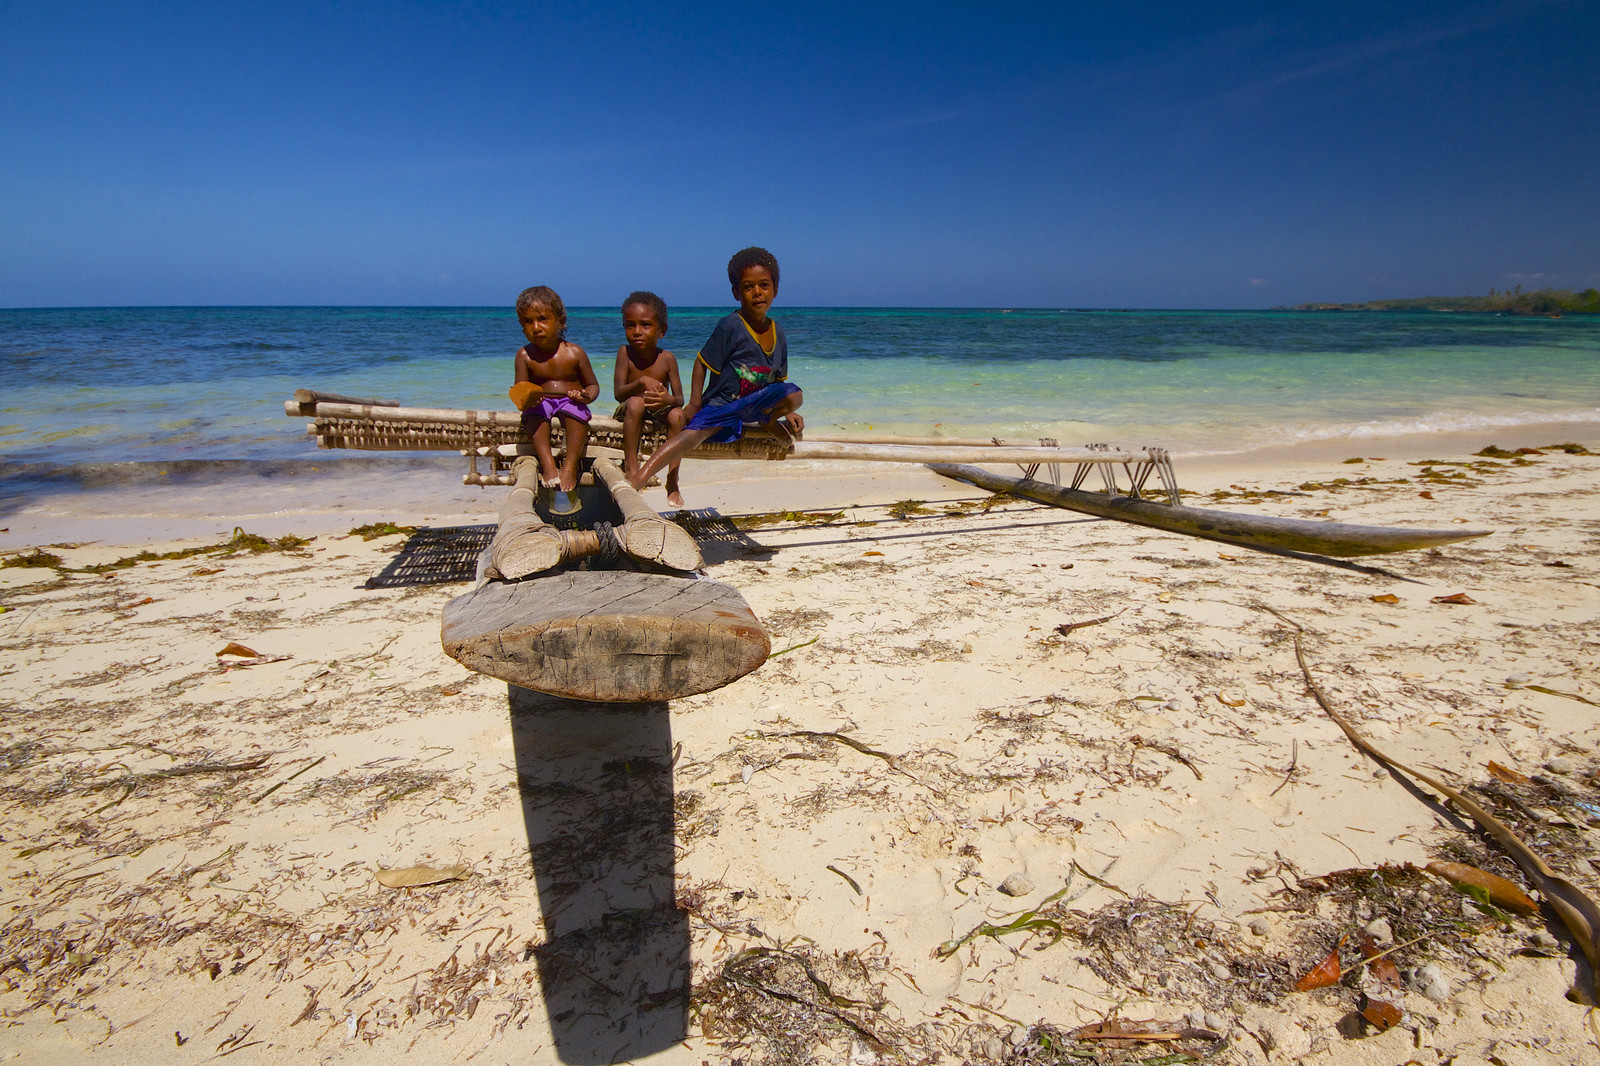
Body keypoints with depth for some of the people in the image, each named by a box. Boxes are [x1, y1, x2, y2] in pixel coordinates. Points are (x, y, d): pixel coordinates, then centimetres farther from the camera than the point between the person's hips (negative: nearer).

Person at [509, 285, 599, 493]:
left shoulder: (574, 353, 1)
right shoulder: (524, 355, 4)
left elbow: (593, 385, 8)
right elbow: (520, 392, 2)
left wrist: (587, 396, -17)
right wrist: (525, 401, -24)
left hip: (570, 401, -1)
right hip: (541, 402, 1)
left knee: (575, 410, -34)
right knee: (535, 412, -32)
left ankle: (570, 466, -34)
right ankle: (547, 462, -37)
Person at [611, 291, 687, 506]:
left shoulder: (667, 358, -9)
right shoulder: (625, 352, -9)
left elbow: (680, 399, -12)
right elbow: (618, 393, -16)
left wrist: (669, 399, -36)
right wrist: (642, 381, -34)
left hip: (659, 411, 1)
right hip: (628, 411, -1)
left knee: (677, 415, -29)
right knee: (636, 402, -33)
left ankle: (672, 481, -23)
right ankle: (630, 465, -25)